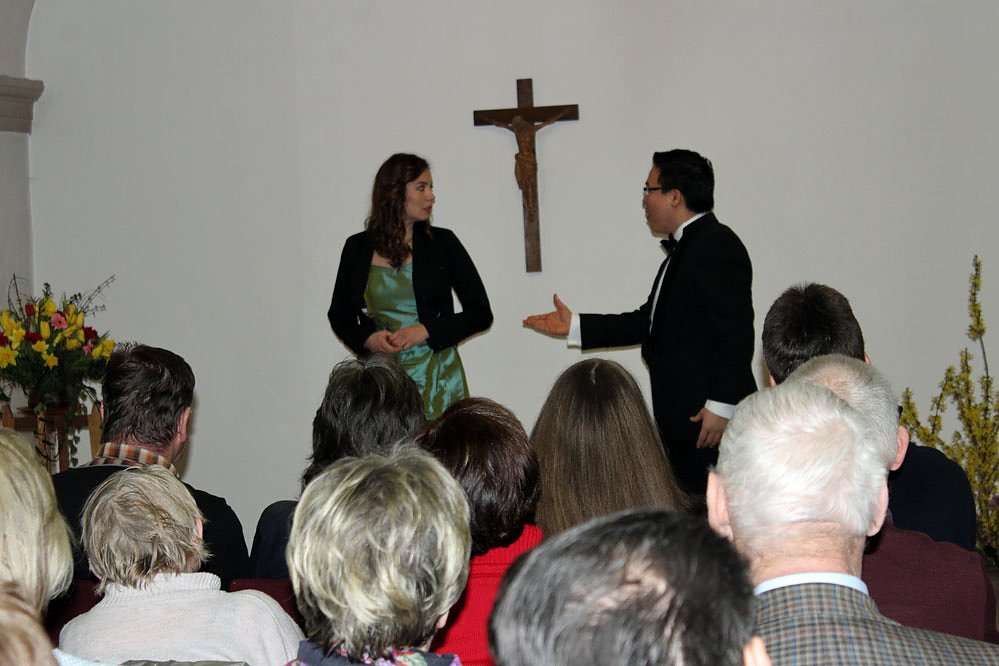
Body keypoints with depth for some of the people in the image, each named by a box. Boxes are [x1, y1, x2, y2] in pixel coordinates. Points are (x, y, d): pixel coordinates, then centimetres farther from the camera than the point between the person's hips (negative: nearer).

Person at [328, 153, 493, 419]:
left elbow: (481, 314, 4)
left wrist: (425, 331, -9)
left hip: (436, 376, -1)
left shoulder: (442, 243, 3)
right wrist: (367, 338, -4)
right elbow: (339, 315, 17)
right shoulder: (357, 248, 6)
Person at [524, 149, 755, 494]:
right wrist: (575, 326, 22)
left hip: (708, 416, -10)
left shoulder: (717, 246, -12)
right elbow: (649, 321, 23)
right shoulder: (683, 249, 19)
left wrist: (721, 405, -22)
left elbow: (736, 332, -19)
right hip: (682, 415, 10)